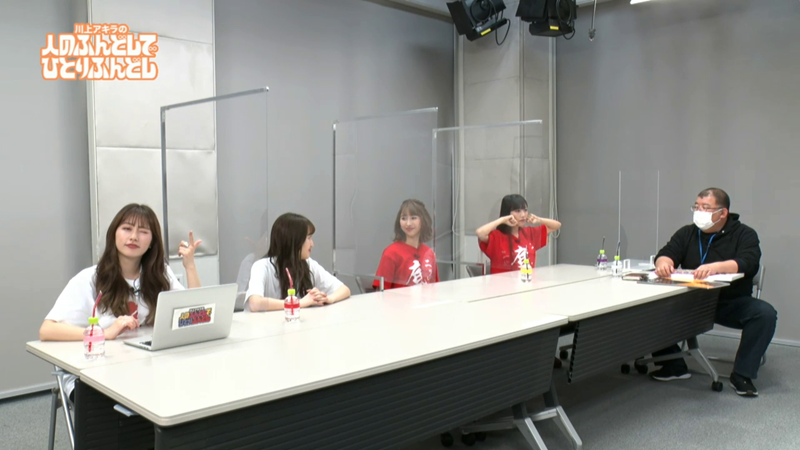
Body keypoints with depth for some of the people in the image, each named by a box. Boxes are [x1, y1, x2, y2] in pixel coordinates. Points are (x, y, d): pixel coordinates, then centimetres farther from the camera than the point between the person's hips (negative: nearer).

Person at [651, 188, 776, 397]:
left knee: (765, 313, -29)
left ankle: (742, 375, -14)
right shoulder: (687, 233, 9)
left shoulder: (744, 234, -1)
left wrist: (716, 267, -42)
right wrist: (663, 262, -33)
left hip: (732, 304, -2)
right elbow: (667, 253, -6)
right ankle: (674, 366, -4)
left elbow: (748, 263, -21)